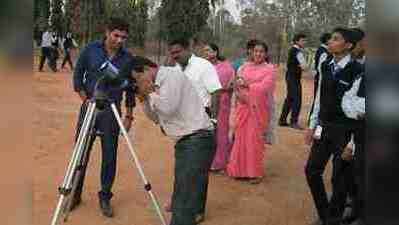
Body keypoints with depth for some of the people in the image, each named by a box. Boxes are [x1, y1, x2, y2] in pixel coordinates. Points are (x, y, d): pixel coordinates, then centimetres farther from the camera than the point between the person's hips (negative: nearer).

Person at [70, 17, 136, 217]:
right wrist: (85, 98, -6)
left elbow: (130, 88, 5)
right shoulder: (91, 49, -3)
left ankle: (105, 197, 16)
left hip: (112, 111, 0)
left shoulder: (127, 58, -1)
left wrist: (129, 115, 3)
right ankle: (75, 194, 20)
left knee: (110, 156, 3)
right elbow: (78, 74, 5)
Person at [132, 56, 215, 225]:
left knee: (184, 203, -12)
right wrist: (145, 98, 7)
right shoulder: (159, 83, 18)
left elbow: (167, 109, -20)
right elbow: (156, 118, 22)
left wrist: (150, 92, -5)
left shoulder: (171, 75, -10)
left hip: (197, 141, -10)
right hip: (186, 142, 10)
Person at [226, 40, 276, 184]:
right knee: (241, 137, 5)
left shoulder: (269, 69, -1)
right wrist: (240, 94, -13)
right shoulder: (245, 67, 11)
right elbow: (237, 85, 7)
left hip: (258, 108, -4)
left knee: (254, 139, 0)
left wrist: (246, 84, -8)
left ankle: (256, 172, 11)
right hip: (243, 107, 4)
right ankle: (240, 169, 17)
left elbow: (264, 87, -13)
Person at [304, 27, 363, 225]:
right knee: (312, 170, 12)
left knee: (339, 177, 7)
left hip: (344, 131, -6)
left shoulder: (357, 71, -16)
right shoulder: (326, 66, 5)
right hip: (324, 128, 7)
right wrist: (312, 126, 12)